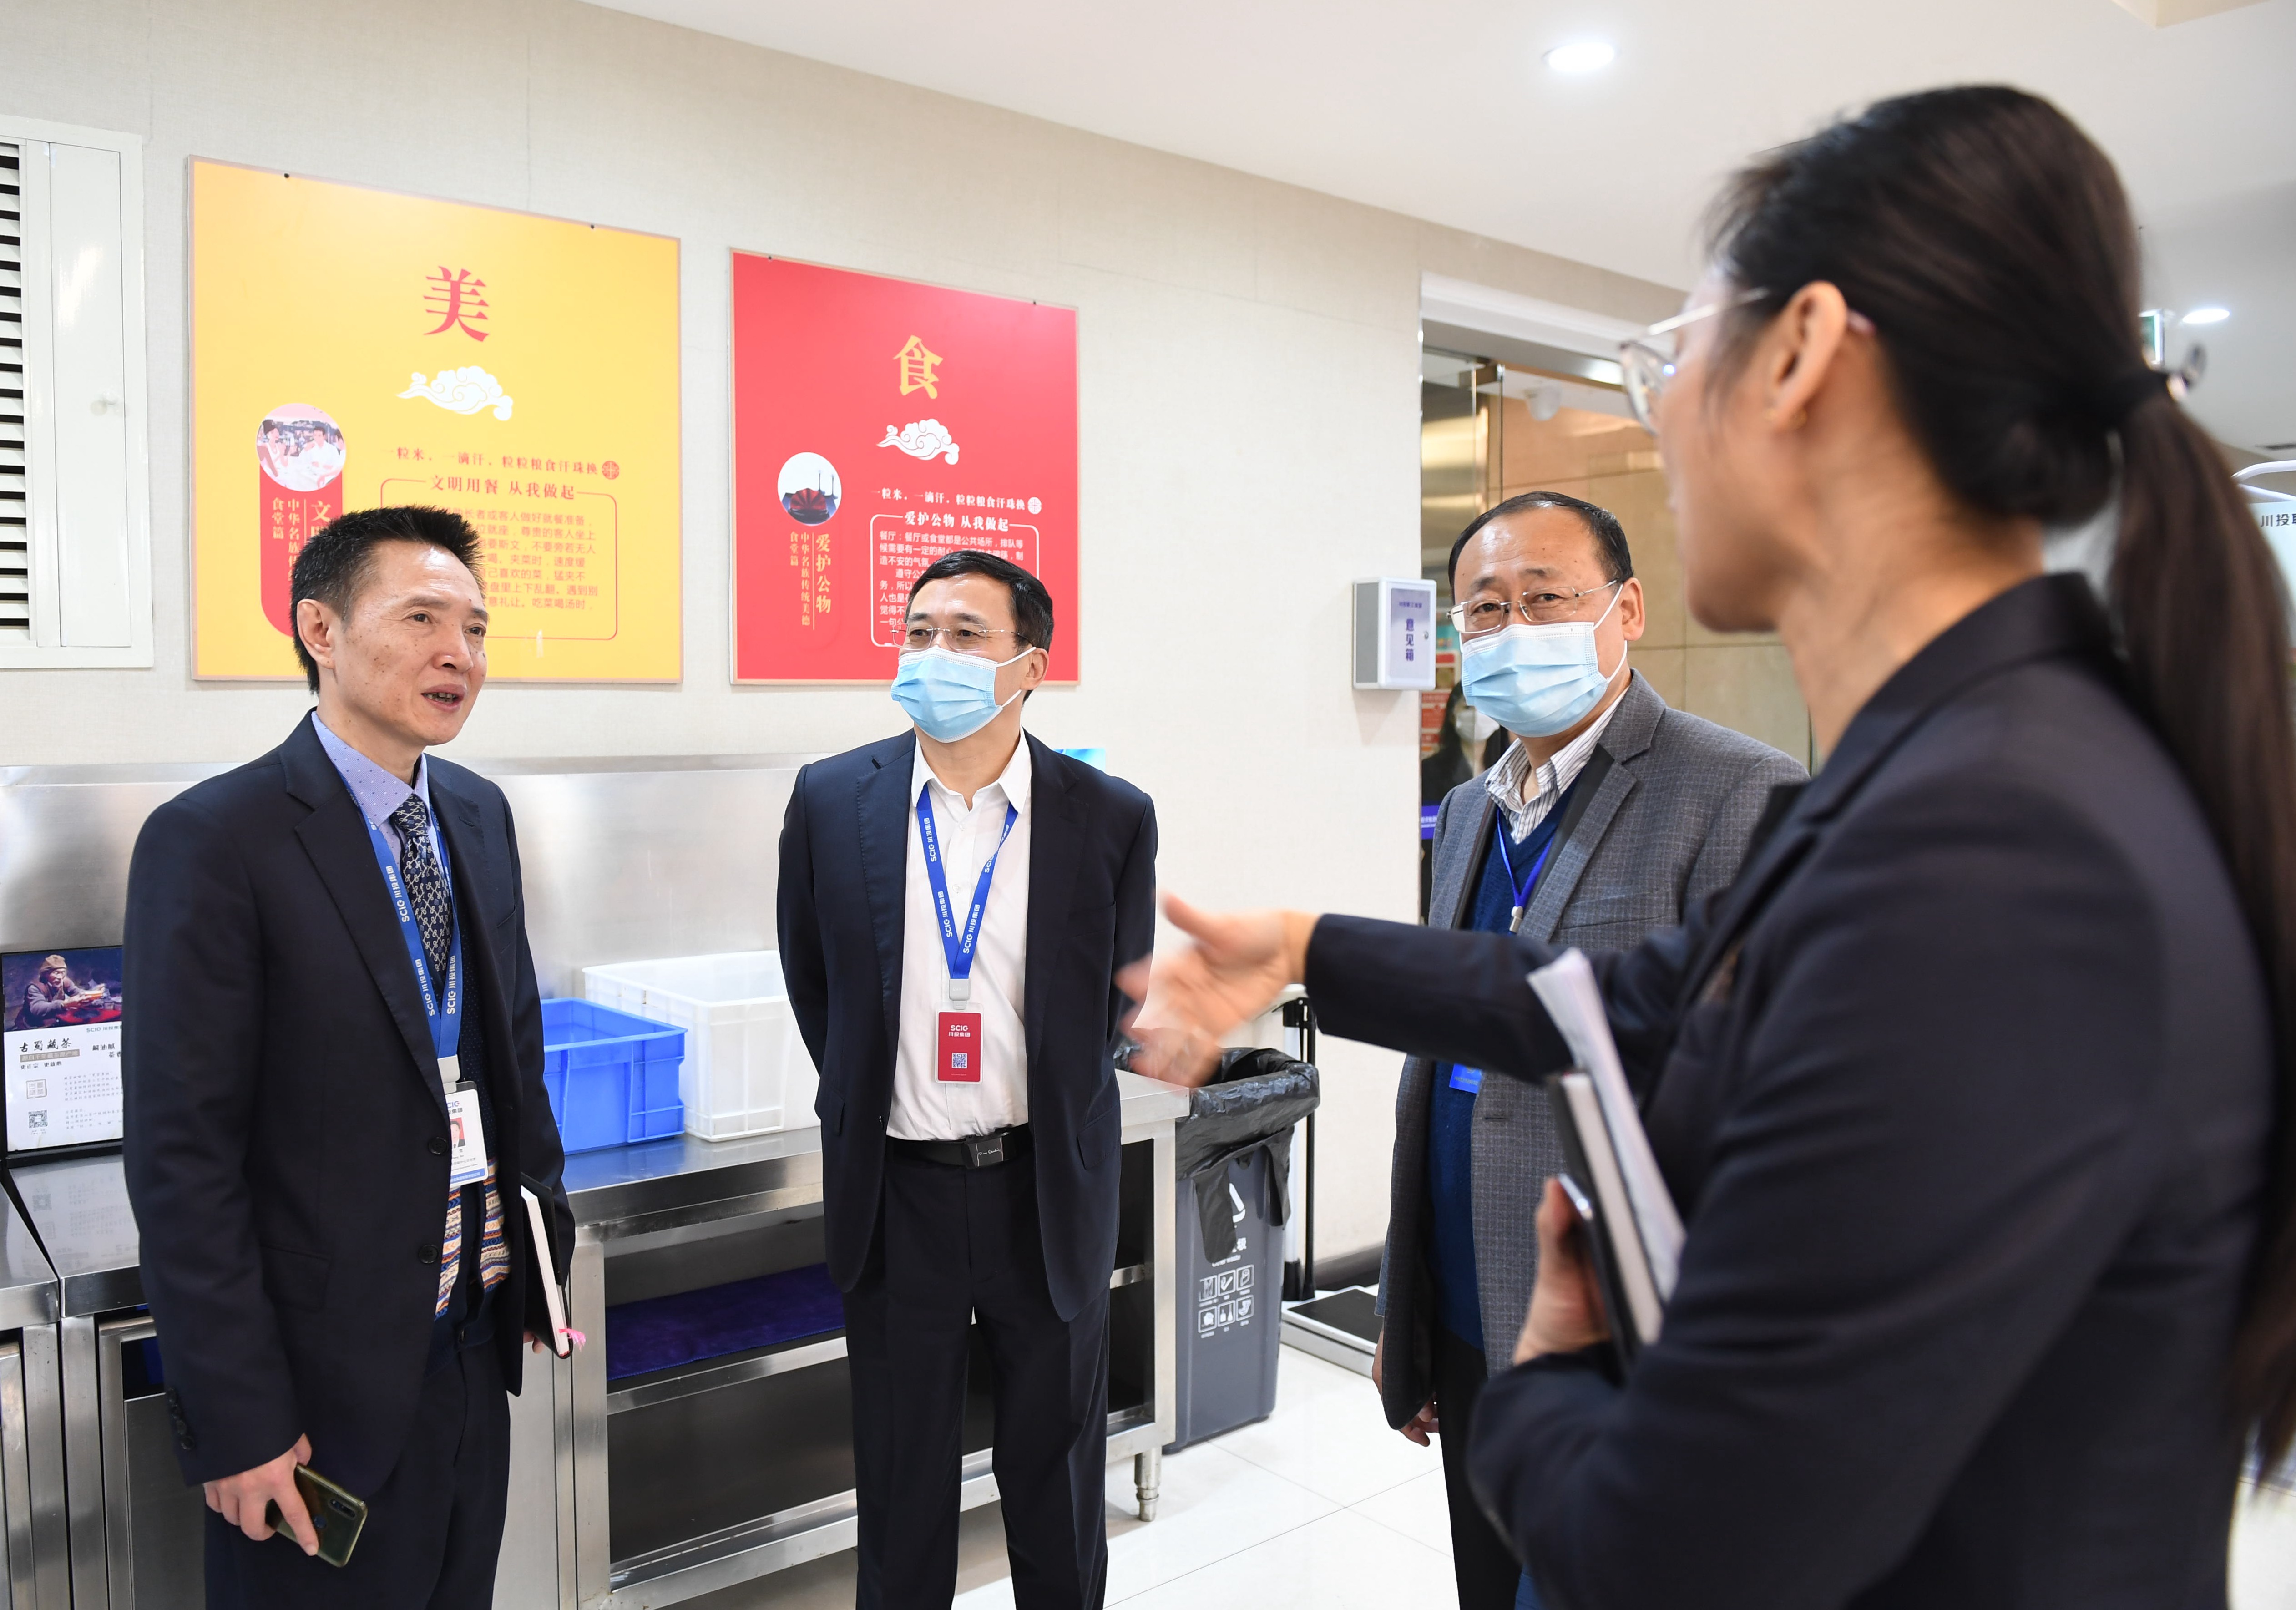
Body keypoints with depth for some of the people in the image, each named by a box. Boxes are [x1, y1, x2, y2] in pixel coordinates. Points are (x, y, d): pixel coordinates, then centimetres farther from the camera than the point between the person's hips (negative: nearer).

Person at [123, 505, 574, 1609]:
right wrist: (235, 1421, -16)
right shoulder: (214, 841, -15)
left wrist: (545, 1246, 11)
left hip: (474, 1350, 6)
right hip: (325, 1380, -6)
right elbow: (182, 1155, -16)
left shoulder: (480, 816, 6)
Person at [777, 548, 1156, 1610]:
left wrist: (1057, 1118, 7)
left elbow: (1121, 998, 5)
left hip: (1048, 1188, 0)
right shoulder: (832, 800, -4)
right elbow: (810, 976, 9)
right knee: (902, 1482, 17)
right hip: (897, 1190, 1)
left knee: (1055, 1467, 17)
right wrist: (869, 1099, 10)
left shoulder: (1111, 818, -8)